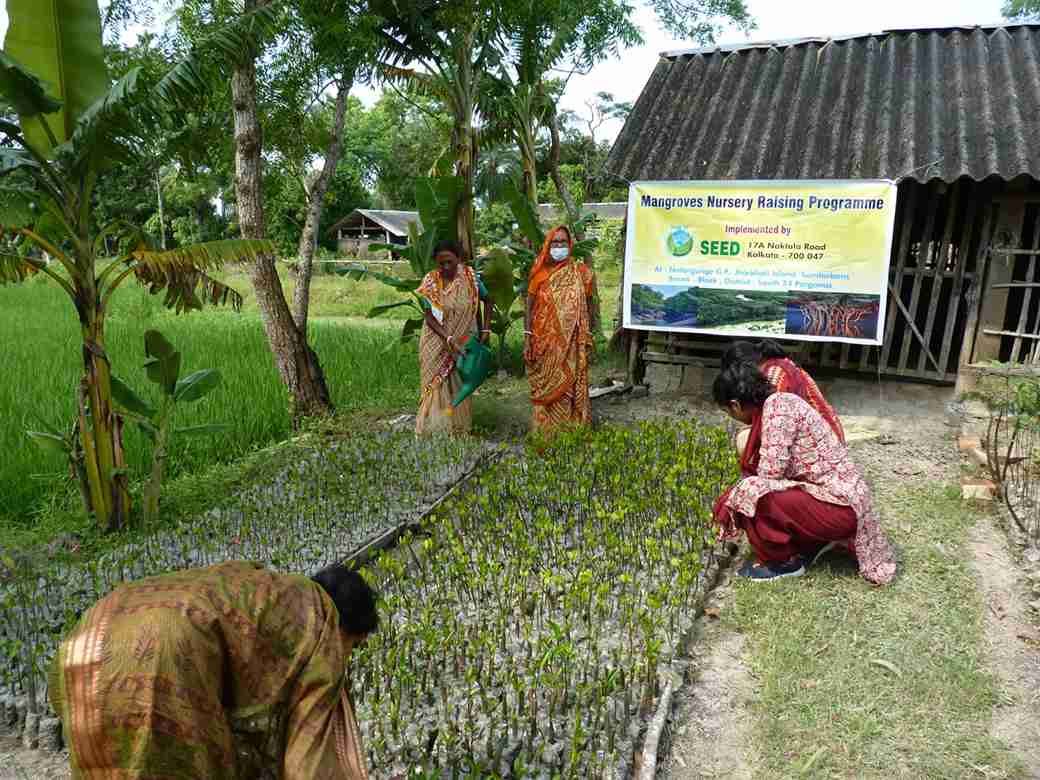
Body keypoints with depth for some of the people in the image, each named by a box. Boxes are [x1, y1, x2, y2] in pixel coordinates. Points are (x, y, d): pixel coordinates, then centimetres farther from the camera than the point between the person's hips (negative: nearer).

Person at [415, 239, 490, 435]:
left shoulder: (470, 277, -6)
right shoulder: (430, 281, -10)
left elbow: (486, 300, 8)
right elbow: (428, 315, -12)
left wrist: (485, 329, 0)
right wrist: (448, 339, -22)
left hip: (465, 342, 1)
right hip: (437, 342, -1)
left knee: (461, 384, 9)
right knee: (438, 382, 1)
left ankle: (460, 427, 20)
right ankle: (433, 426, 10)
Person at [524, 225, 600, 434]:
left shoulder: (581, 273, 3)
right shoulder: (539, 274, 3)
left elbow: (590, 306, 6)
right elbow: (529, 308, 3)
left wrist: (590, 338, 2)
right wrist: (527, 340, -4)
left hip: (572, 344, 0)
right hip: (545, 343, 1)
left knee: (571, 387, 1)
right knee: (546, 389, 5)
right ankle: (545, 433, 16)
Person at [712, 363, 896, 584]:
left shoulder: (777, 405, -17)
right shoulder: (780, 402, 10)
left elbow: (770, 472, -22)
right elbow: (776, 470, 21)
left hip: (839, 504, -10)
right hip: (842, 496, 10)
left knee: (749, 495, -19)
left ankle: (785, 561, 2)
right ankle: (816, 541, 15)